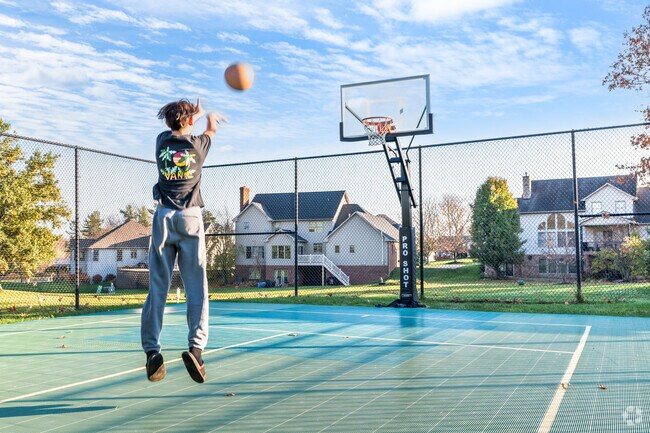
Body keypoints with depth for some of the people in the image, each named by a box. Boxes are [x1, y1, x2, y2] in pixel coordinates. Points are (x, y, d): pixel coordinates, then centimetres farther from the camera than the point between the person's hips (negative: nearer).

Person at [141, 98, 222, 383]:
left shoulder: (162, 141, 8)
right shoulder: (198, 145, 4)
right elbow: (212, 129, 28)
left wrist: (192, 115, 53)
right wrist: (207, 115, 51)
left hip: (163, 218, 2)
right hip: (190, 219, -2)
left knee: (157, 287, 1)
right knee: (196, 288, -3)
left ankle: (152, 350, -3)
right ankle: (196, 347, -14)